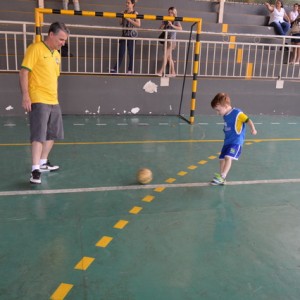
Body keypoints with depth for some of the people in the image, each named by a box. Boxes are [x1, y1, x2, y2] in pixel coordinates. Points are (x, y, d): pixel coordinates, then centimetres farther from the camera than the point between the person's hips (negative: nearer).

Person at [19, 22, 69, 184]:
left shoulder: (57, 54, 16)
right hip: (38, 101, -8)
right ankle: (35, 170, -8)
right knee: (39, 135, -11)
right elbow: (24, 72, -13)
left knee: (52, 134, 15)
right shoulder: (35, 48, -8)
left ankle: (43, 163, 30)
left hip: (53, 102, 8)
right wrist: (25, 96, -19)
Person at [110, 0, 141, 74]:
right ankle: (116, 68, 2)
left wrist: (129, 19, -16)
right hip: (124, 34, 5)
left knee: (131, 53, 2)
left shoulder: (135, 13, -4)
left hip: (131, 35, -5)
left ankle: (130, 70, 8)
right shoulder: (124, 12, 11)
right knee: (121, 52, 3)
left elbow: (138, 24, -14)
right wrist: (122, 17, -4)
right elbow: (120, 23, 15)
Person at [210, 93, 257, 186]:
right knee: (222, 159, 8)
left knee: (228, 157, -23)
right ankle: (221, 179, 20)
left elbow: (248, 120, -13)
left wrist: (253, 129, -22)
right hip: (227, 141, 8)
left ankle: (222, 176, -25)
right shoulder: (225, 115, 9)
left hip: (236, 141, -8)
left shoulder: (237, 113, -13)